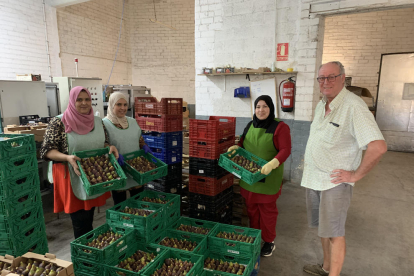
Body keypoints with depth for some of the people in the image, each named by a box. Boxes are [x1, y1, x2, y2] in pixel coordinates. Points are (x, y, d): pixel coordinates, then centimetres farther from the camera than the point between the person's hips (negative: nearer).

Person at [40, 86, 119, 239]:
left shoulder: (98, 121, 5)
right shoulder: (59, 122, -9)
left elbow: (104, 143, 16)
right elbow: (46, 150, -9)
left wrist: (110, 147, -7)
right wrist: (67, 158, -27)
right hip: (72, 178, -4)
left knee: (89, 219, 19)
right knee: (80, 221, 5)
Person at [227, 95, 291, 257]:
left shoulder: (280, 127, -10)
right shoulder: (250, 126, 9)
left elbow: (285, 150, -15)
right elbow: (243, 142, 20)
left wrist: (272, 163, -31)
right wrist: (236, 147, -2)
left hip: (268, 178, -5)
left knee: (267, 209, 7)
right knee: (251, 208, 16)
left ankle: (269, 242, 27)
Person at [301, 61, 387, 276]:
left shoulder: (353, 106, -19)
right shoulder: (321, 105, 8)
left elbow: (378, 146, -27)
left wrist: (355, 175, -19)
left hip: (335, 181, -8)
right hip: (313, 178, 8)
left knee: (334, 232, 5)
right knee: (323, 227, 20)